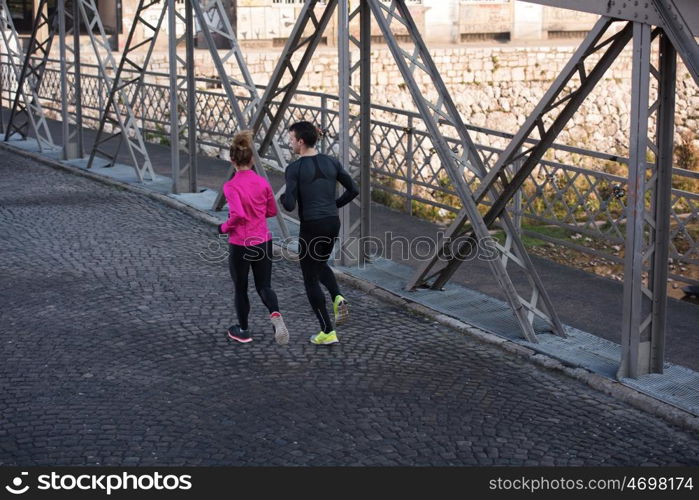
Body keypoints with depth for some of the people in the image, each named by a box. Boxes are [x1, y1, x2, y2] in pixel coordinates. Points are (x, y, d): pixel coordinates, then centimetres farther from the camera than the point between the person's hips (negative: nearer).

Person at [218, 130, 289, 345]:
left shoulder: (231, 186, -17)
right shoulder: (263, 182, -2)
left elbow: (238, 215, -29)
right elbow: (272, 211, 9)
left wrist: (224, 227, -11)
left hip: (240, 245, -4)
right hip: (264, 242, 4)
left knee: (240, 289, 15)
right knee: (264, 286, 13)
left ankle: (243, 331, 29)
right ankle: (275, 314, -17)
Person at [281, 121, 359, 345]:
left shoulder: (294, 168, -13)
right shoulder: (331, 162, 4)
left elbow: (289, 206, -17)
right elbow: (354, 190, 6)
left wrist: (283, 199, 8)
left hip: (311, 227, -6)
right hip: (333, 224, 6)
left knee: (311, 279, 9)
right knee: (320, 265, 31)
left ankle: (328, 332, 8)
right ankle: (338, 298, 4)